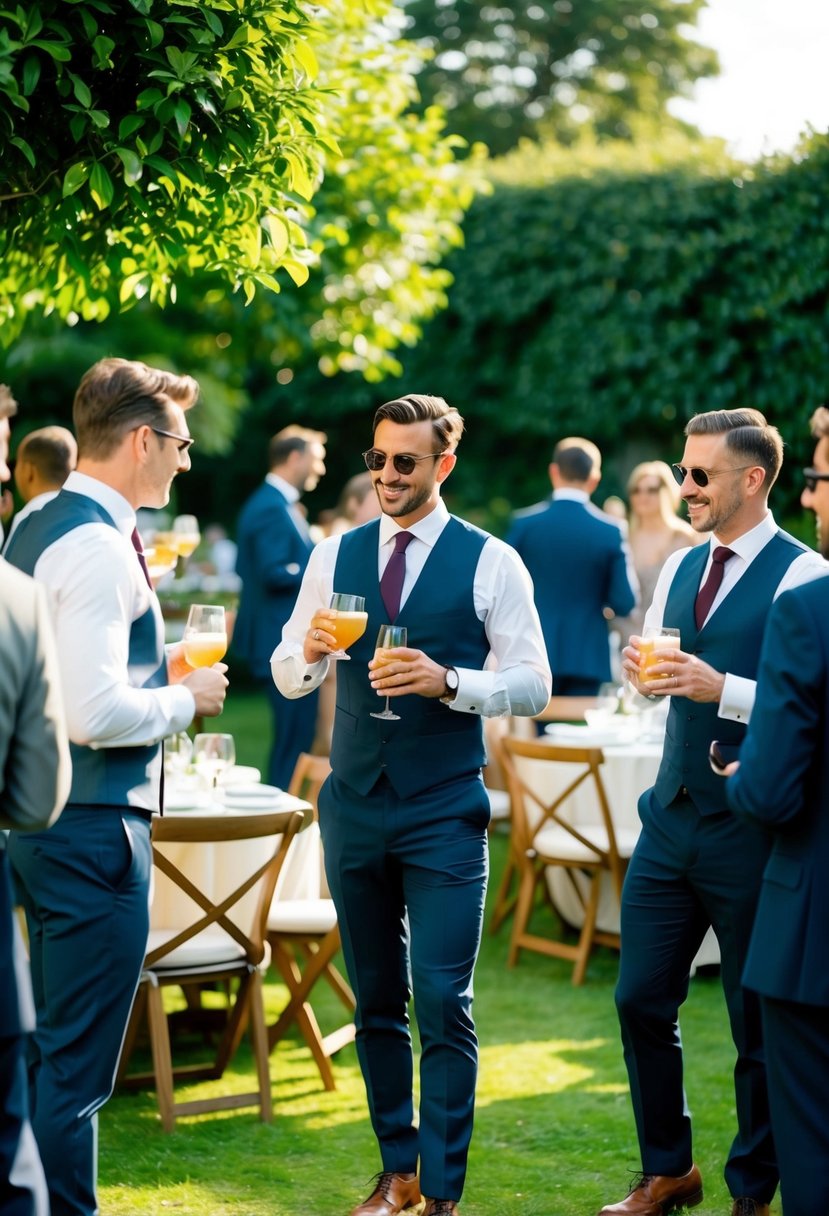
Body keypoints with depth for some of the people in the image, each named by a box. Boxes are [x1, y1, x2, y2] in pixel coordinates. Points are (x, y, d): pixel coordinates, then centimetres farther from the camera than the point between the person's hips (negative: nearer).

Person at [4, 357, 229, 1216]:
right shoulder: (98, 547, -18)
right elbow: (95, 713, -25)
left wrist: (152, 666, 15)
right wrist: (185, 698, -9)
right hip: (93, 823, -10)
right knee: (76, 1060, -3)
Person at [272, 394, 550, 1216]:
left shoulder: (491, 563, -3)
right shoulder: (334, 557, 7)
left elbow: (532, 685, -5)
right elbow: (288, 677, 8)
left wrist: (448, 681, -22)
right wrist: (308, 652, -15)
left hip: (445, 812, -4)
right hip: (354, 805, 4)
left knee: (442, 1002, -7)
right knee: (375, 1001, 12)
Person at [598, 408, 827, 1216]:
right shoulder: (678, 569, 12)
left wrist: (721, 689, -25)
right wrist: (640, 670, 0)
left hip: (749, 833, -7)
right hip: (671, 817, 7)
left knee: (757, 1022, 6)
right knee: (641, 1000, 10)